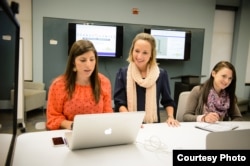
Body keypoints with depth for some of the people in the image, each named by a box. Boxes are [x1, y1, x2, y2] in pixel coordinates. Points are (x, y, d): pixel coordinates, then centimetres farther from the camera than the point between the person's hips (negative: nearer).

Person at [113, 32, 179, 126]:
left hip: (153, 125, 2)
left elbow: (167, 101, 13)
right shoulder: (122, 73, 1)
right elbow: (119, 102, -3)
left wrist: (170, 117, -1)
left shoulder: (161, 74, 4)